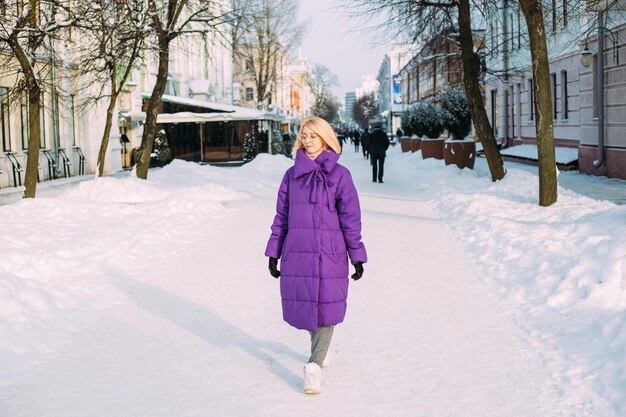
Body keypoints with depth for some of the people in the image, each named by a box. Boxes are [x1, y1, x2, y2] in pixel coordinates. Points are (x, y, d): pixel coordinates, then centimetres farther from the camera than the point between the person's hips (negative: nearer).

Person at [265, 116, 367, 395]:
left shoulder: (339, 175, -1)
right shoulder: (292, 174, 8)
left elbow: (350, 217, -1)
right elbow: (281, 216, 12)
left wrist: (357, 257, -1)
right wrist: (273, 252, 10)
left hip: (329, 252, -3)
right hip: (296, 252, 3)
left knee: (326, 306, -6)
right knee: (302, 305, 8)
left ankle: (314, 365, -6)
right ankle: (321, 347, 33)